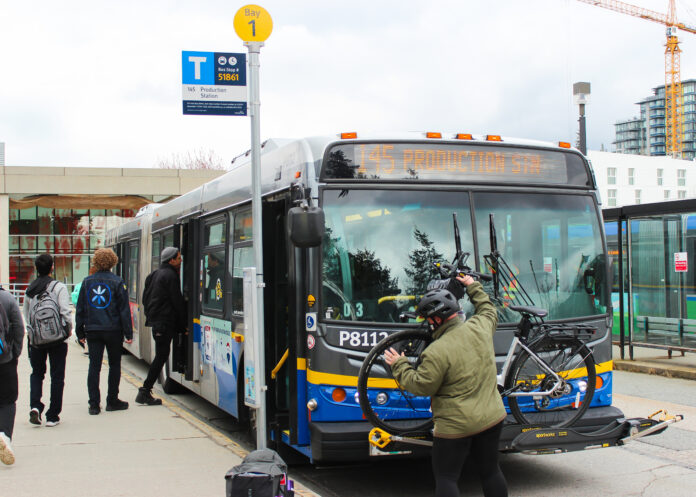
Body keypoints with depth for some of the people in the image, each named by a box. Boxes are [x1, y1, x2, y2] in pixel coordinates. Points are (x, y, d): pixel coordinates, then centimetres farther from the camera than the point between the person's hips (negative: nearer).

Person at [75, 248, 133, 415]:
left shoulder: (87, 282, 4)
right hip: (113, 330, -2)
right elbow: (124, 309, -5)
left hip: (92, 331, 2)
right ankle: (112, 401, 15)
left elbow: (80, 308, 7)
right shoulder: (117, 282, -5)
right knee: (114, 365, 10)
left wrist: (80, 332, 14)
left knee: (94, 366, 4)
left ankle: (94, 404, 1)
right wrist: (128, 333, -1)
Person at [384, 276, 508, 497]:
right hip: (491, 417, 7)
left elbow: (422, 386, -14)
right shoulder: (479, 327, -3)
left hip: (455, 426, -7)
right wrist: (473, 287, 33)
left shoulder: (437, 352, -22)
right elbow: (489, 311, 21)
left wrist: (399, 365, -1)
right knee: (490, 471, 17)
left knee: (445, 478, 4)